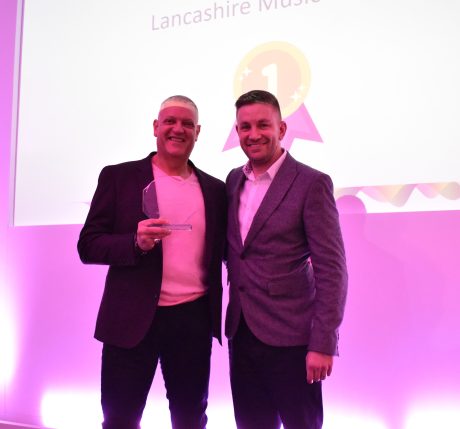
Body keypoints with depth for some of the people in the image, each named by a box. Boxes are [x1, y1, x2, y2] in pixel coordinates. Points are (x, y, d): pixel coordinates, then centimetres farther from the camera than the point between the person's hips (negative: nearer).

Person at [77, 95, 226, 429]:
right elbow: (88, 245, -4)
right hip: (132, 318, -3)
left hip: (194, 319, 3)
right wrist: (136, 242, -21)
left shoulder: (215, 189, 8)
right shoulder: (118, 177, -1)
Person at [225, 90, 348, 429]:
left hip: (289, 336, -5)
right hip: (241, 331, 6)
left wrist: (323, 343, -15)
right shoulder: (234, 180, 9)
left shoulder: (311, 183, -10)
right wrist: (231, 316, 9)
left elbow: (331, 269, -12)